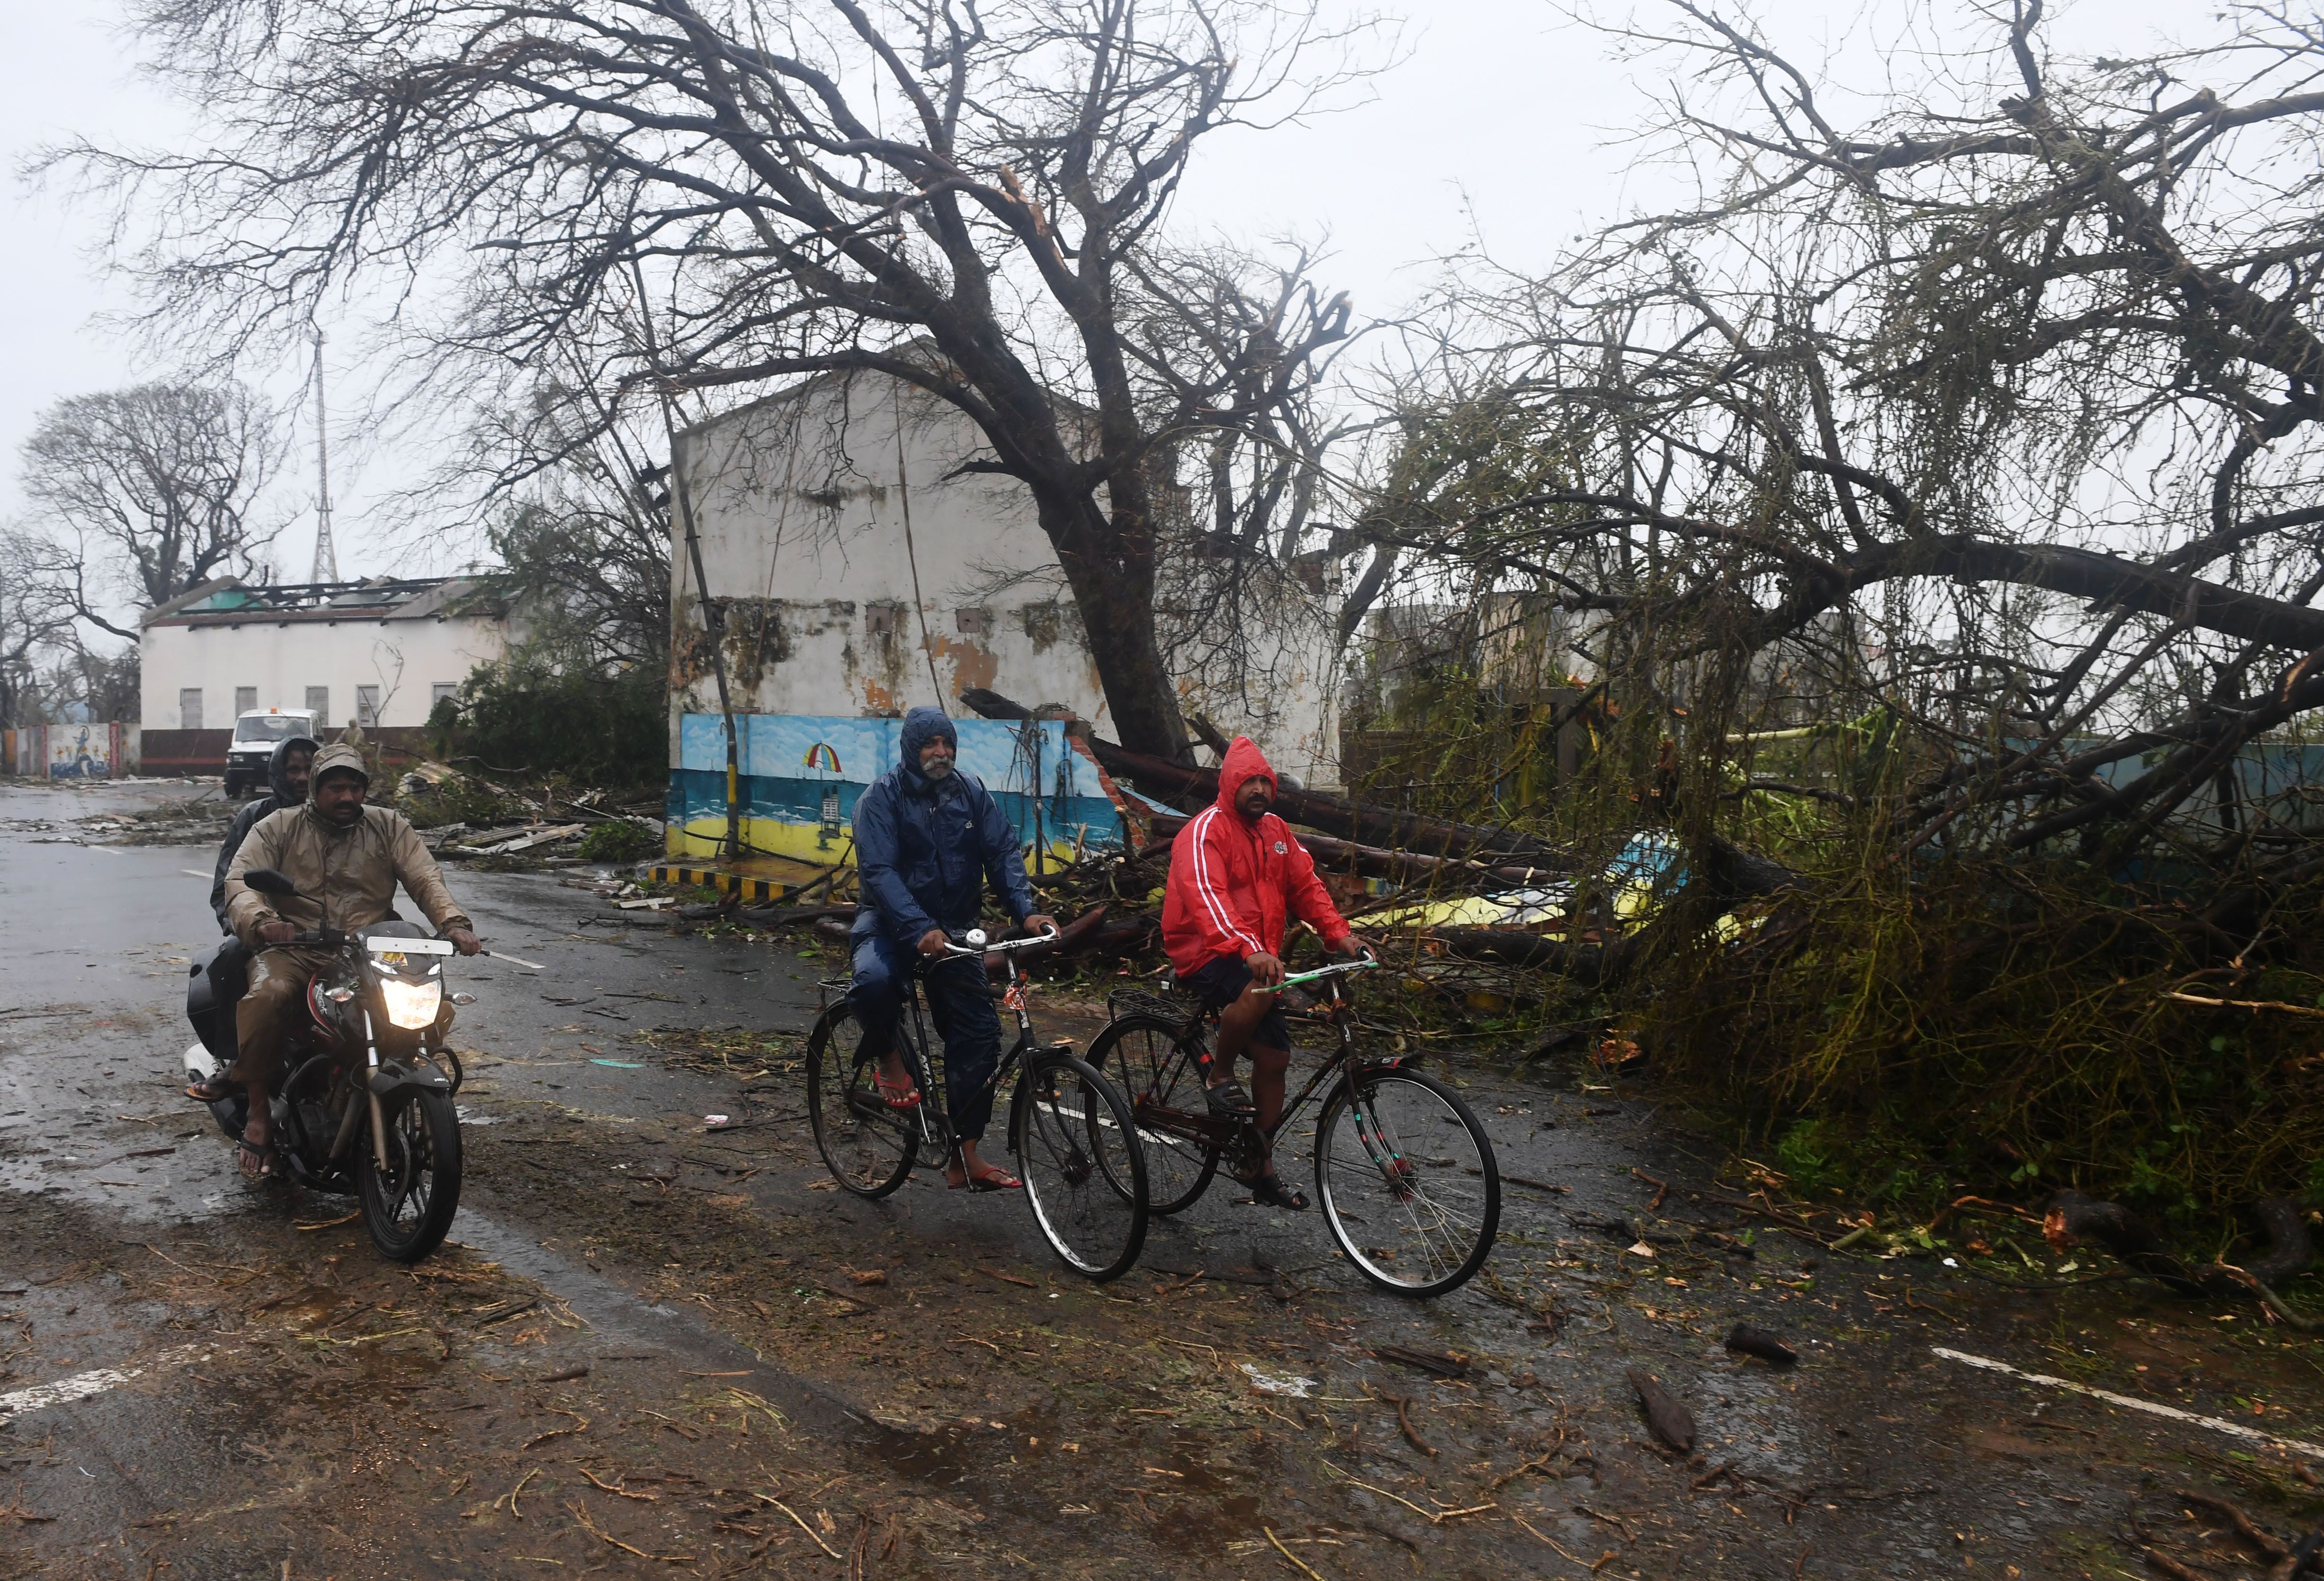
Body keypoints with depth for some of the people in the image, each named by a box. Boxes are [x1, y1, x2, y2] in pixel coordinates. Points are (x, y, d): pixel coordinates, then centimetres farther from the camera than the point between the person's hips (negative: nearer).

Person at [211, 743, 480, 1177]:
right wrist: (260, 921, -24)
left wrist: (454, 923, -16)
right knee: (267, 996, -34)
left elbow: (425, 879, 4)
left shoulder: (389, 827, 16)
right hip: (293, 950, -1)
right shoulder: (279, 827, 13)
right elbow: (239, 879, -1)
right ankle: (259, 1110, -16)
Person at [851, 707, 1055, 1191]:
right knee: (875, 980, -37)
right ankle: (889, 1059, -3)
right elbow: (879, 871, -22)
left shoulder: (972, 793, 1)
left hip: (955, 927, 4)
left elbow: (1004, 854, -5)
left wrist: (1026, 912, -22)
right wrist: (920, 929, -36)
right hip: (892, 921, -4)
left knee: (978, 1033, -4)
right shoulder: (882, 797, -12)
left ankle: (965, 1157, 8)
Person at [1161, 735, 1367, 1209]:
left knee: (1275, 1058, 3)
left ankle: (1259, 1167, 18)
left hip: (1259, 959, 8)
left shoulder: (1276, 831, 12)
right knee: (1261, 989, -38)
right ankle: (1219, 1074, -13)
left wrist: (1338, 935, -7)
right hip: (1207, 956, -8)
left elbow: (1307, 886, 11)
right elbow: (1206, 897, -29)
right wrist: (1249, 950, -44)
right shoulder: (1206, 831, -14)